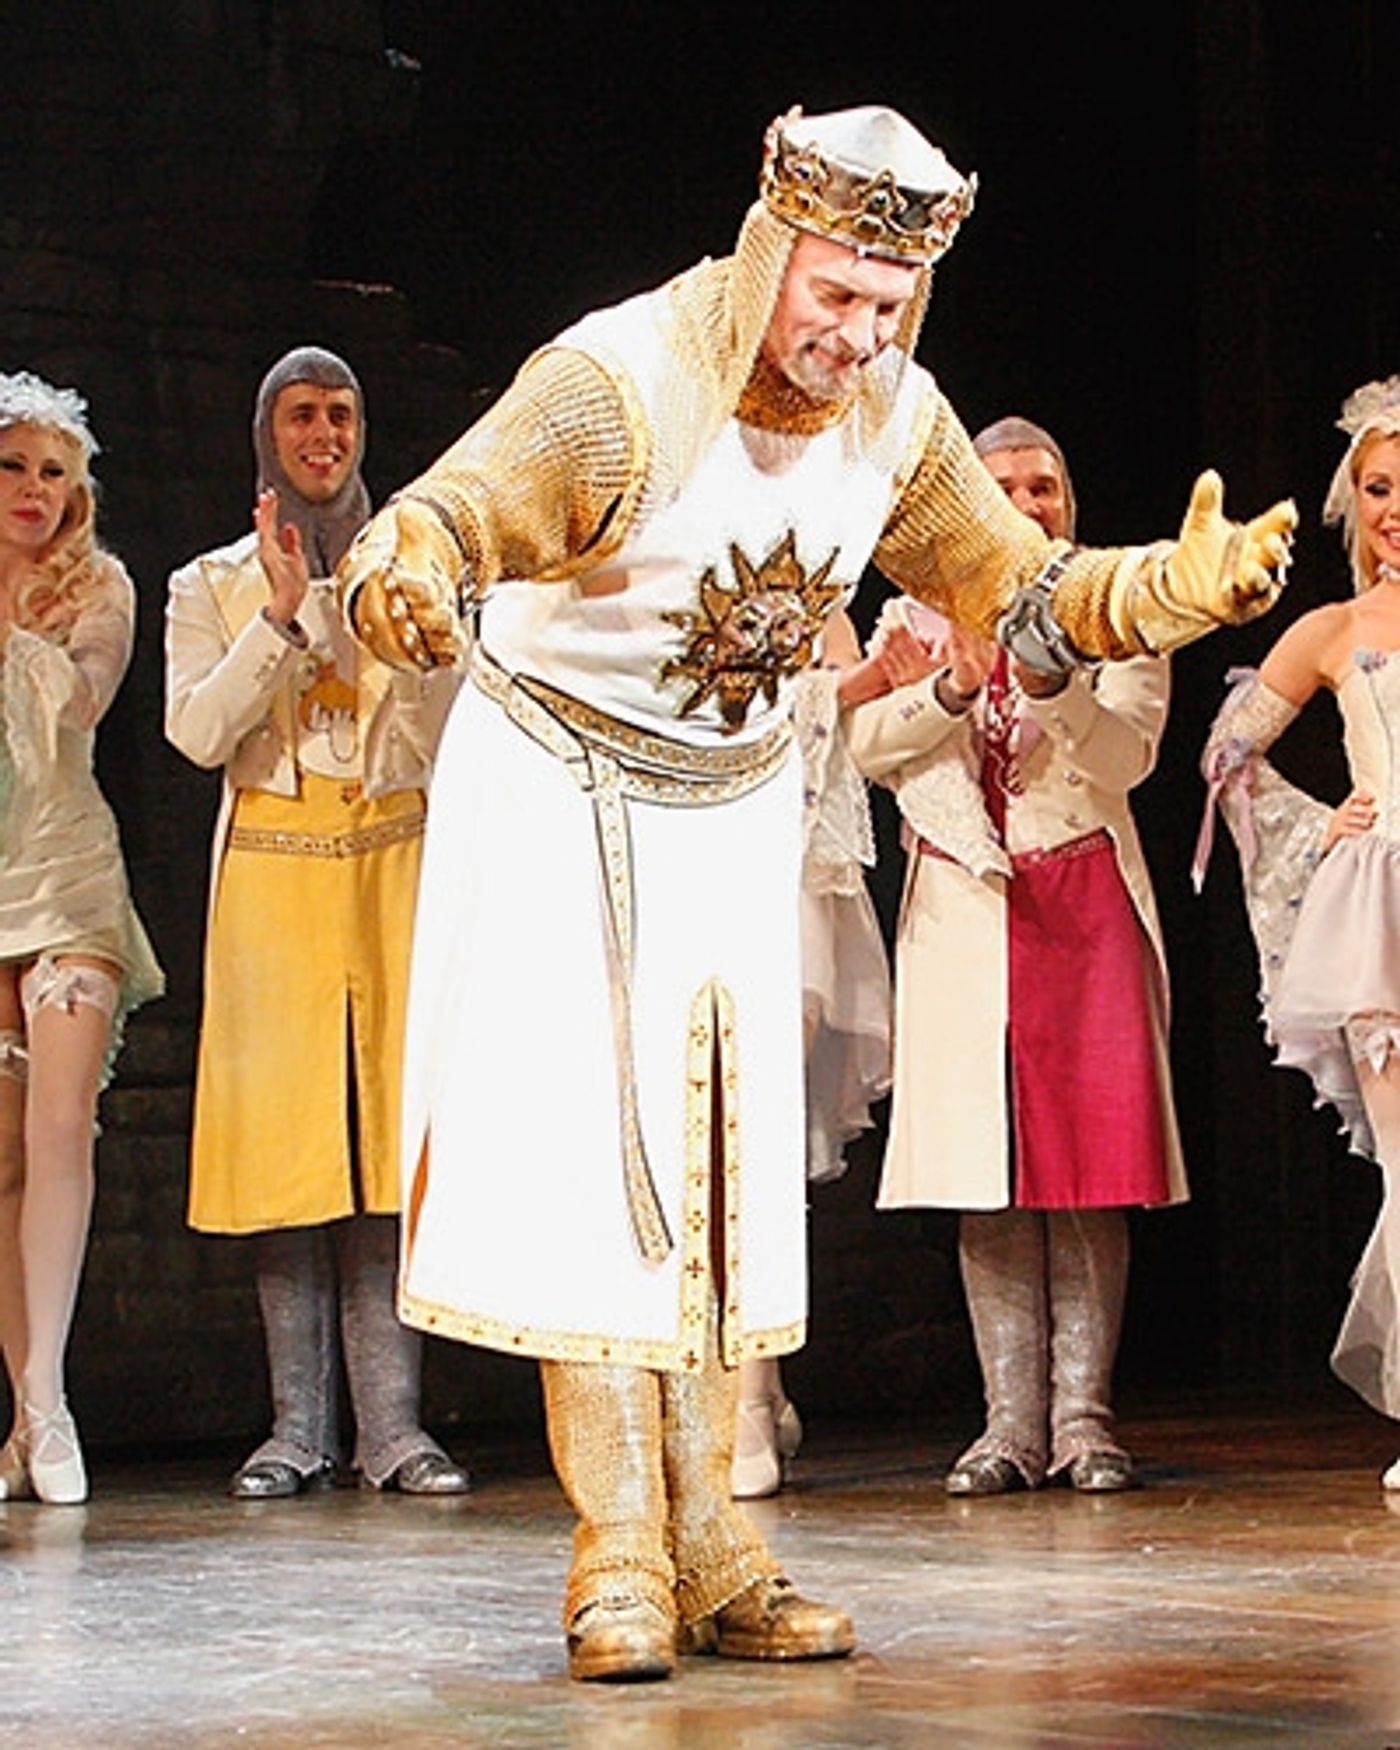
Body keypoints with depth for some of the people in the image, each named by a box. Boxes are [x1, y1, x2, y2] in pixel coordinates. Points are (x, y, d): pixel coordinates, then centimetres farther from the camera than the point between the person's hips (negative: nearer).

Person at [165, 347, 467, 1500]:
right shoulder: (213, 584, 13)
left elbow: (435, 720, -1)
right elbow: (198, 732, -3)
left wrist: (332, 612, -10)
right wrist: (281, 615, -11)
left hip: (394, 861, 0)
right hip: (270, 866, 0)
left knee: (389, 1125, -7)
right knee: (284, 1132, -5)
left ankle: (393, 1424, -8)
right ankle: (300, 1427, -2)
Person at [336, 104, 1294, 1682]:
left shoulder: (894, 423, -7)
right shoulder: (620, 385, -26)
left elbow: (1026, 597, 3)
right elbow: (431, 526, -38)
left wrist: (1186, 585, -15)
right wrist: (408, 584, -63)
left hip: (734, 810, 6)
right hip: (558, 793, -5)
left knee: (716, 1176, 4)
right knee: (578, 1155, -11)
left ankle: (703, 1554, 6)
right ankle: (624, 1558, -10)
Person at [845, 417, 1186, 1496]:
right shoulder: (919, 616, 14)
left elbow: (1127, 757, -6)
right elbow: (867, 744, 0)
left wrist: (1049, 679, -22)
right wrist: (951, 691, -17)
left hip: (1085, 901, -1)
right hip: (962, 909, 1)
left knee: (1090, 1161, -6)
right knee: (987, 1171, -3)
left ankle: (1083, 1417, -3)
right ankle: (1012, 1422, -1)